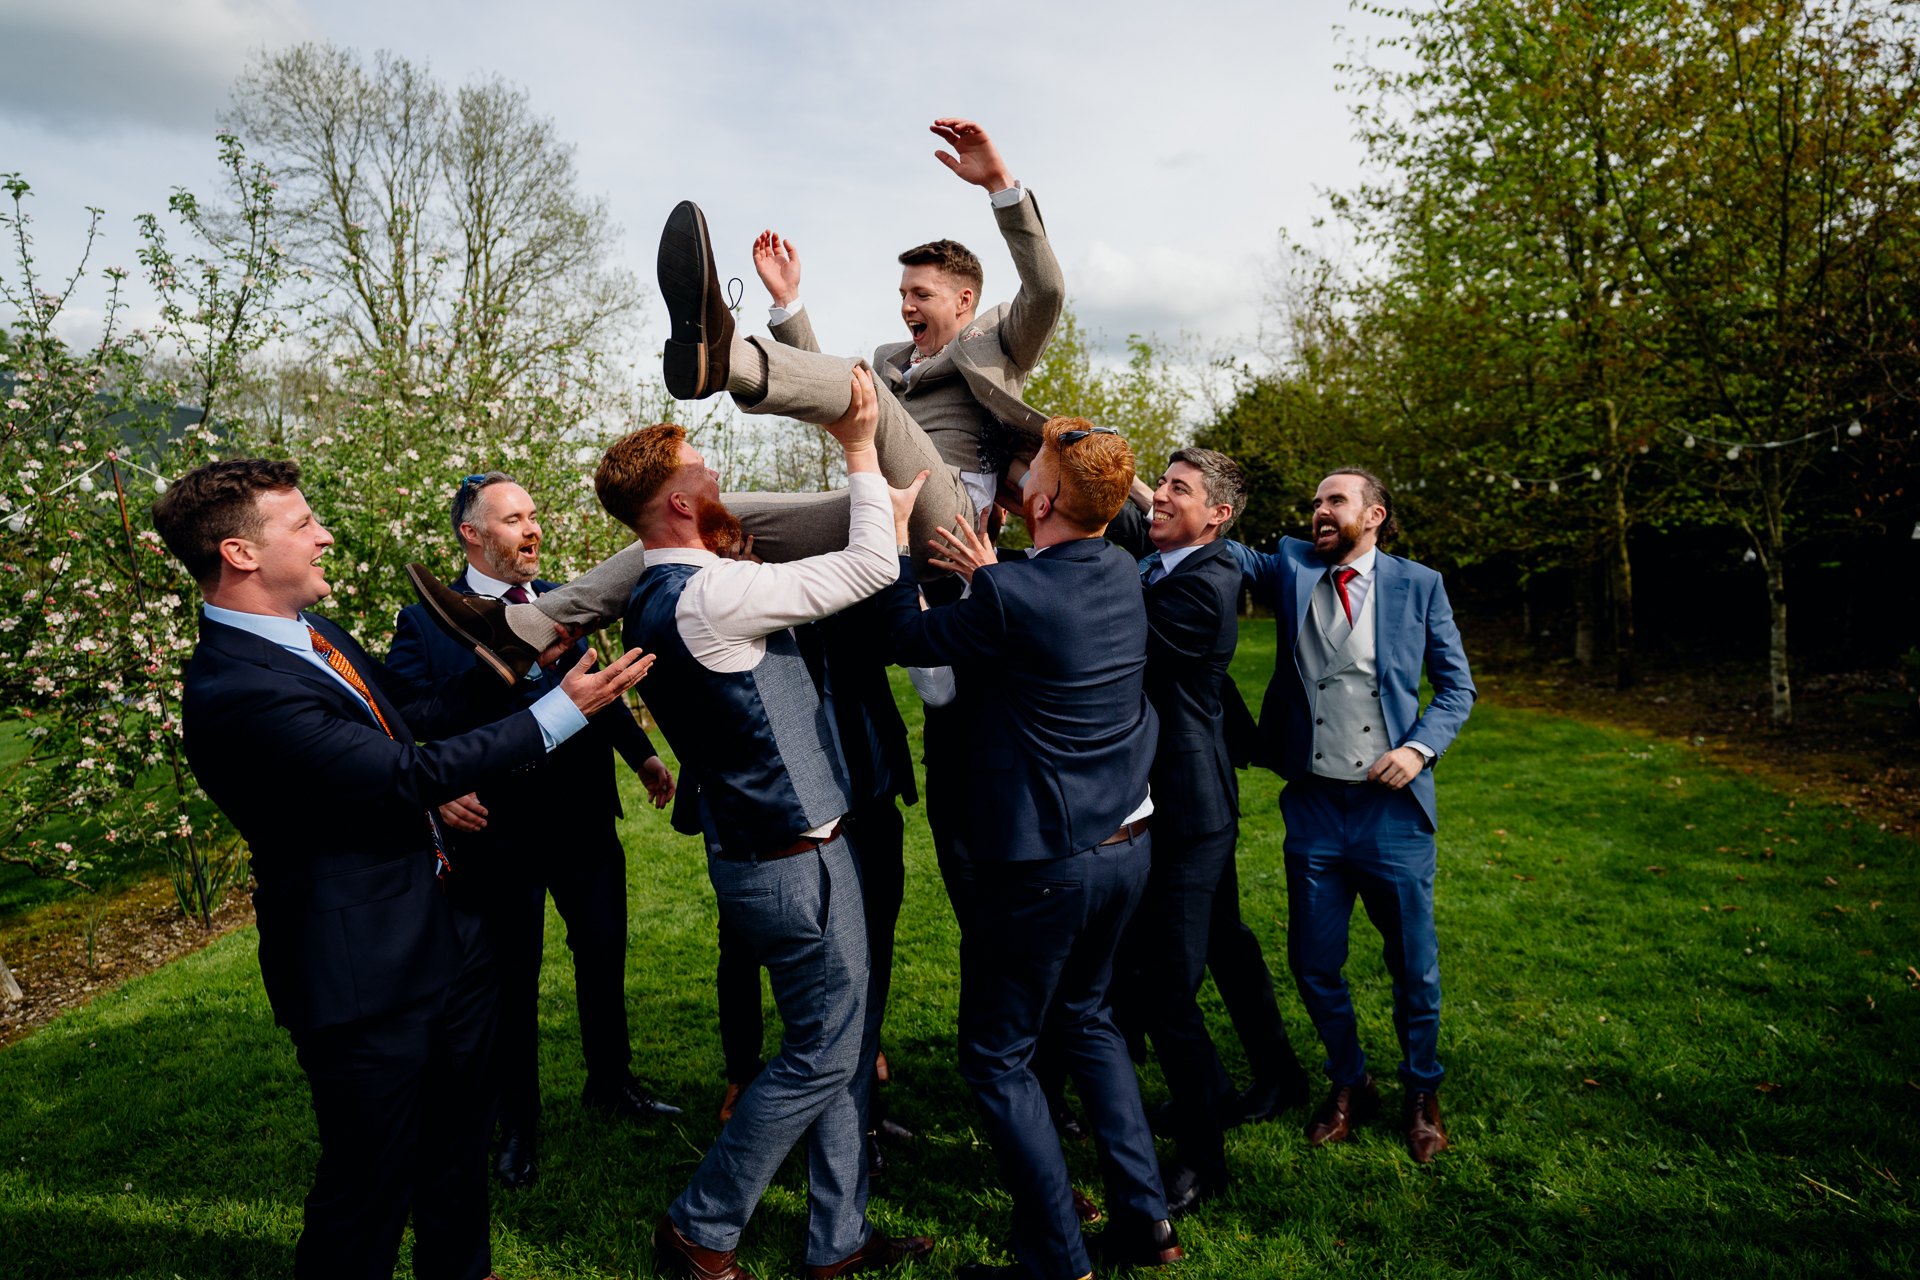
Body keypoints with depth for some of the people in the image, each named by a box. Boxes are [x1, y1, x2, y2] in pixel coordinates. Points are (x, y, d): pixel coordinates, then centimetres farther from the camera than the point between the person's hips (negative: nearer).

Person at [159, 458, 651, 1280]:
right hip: (365, 979, -10)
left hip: (447, 939, 10)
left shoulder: (313, 633, 5)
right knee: (371, 1182, 10)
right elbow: (415, 775, -29)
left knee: (457, 1146, 26)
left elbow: (420, 709, 16)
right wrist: (564, 711, -25)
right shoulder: (234, 690, -27)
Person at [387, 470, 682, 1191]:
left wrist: (641, 753, 4)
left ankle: (612, 1083, 41)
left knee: (605, 953, 17)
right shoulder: (426, 622, -7)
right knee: (511, 979, 11)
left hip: (586, 818, 4)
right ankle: (517, 1124, 32)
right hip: (497, 831, -4)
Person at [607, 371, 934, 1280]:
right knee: (821, 1055, 5)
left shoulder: (664, 595, 9)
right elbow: (868, 570, -19)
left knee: (845, 1044, 17)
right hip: (794, 859, -10)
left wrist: (888, 516, 13)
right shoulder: (705, 595, -23)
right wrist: (859, 447, -9)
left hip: (762, 848, 10)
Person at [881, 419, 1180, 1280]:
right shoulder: (1122, 575, 0)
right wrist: (992, 575, 13)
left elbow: (911, 642, -6)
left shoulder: (1009, 595, -22)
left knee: (997, 1057, 9)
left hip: (1044, 862, -8)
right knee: (1085, 1015, 26)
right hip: (1126, 844, 8)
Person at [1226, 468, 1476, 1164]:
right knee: (1314, 962, 11)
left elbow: (1456, 684, 5)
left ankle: (1421, 1093, 35)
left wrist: (1421, 747, -11)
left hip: (1392, 805, -1)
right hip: (1313, 804, 2)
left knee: (1414, 966, 10)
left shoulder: (1419, 584, 1)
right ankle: (1349, 1084, 35)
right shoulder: (1291, 568, 5)